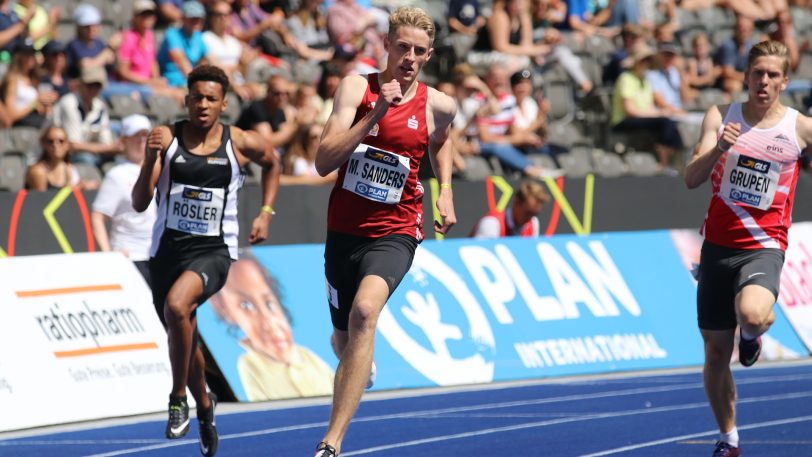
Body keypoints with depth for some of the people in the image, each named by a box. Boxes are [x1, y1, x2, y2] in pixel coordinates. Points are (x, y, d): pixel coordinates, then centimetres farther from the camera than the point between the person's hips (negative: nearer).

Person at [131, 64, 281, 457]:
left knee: (176, 305, -33)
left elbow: (272, 162, 22)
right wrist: (150, 159, -24)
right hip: (167, 248, 3)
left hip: (213, 251, -3)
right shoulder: (167, 138, -4)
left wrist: (265, 213, 14)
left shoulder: (241, 144, -2)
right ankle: (204, 406, 45)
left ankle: (178, 398, -18)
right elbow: (140, 203, -8)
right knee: (184, 342, 16)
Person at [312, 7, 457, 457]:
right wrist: (375, 113, -23)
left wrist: (445, 191, 12)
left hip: (394, 233, -2)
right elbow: (324, 161, -16)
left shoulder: (437, 106, -2)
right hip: (344, 230, 2)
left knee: (365, 310, -31)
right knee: (345, 345, 15)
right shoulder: (357, 87, -6)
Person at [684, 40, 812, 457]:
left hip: (764, 246, -2)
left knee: (753, 314, -34)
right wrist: (719, 148, -27)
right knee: (715, 352, 7)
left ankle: (752, 334, 4)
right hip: (718, 245, 3)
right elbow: (692, 179, -9)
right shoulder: (721, 116, 1)